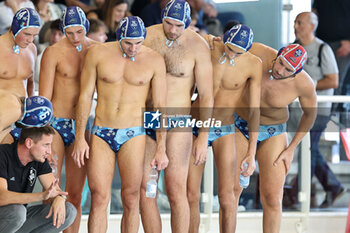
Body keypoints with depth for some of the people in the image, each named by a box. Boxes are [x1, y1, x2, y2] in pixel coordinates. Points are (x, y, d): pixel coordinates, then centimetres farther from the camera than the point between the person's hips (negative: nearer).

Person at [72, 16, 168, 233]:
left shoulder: (154, 61, 0)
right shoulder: (98, 54, 0)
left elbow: (160, 106, 2)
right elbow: (85, 96, 5)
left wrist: (161, 149, -1)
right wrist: (80, 138, 1)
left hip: (133, 135, 0)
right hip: (102, 133, 0)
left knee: (131, 199, -1)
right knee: (99, 198, -5)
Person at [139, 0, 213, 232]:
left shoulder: (198, 46, -7)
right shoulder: (146, 37, 0)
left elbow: (206, 95, -5)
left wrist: (203, 138, -9)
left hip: (177, 124, -3)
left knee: (176, 191, -8)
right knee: (144, 189, 1)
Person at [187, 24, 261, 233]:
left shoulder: (254, 65, -12)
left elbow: (255, 110, -11)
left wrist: (252, 153, -15)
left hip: (224, 131, -1)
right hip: (196, 128, 1)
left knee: (226, 196, -10)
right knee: (191, 195, 0)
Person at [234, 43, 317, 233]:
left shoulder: (304, 84, -24)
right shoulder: (256, 52, -25)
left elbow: (310, 113, -3)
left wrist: (291, 149, -3)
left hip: (273, 134, -1)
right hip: (240, 126, 1)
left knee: (272, 199, -8)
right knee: (232, 190, -5)